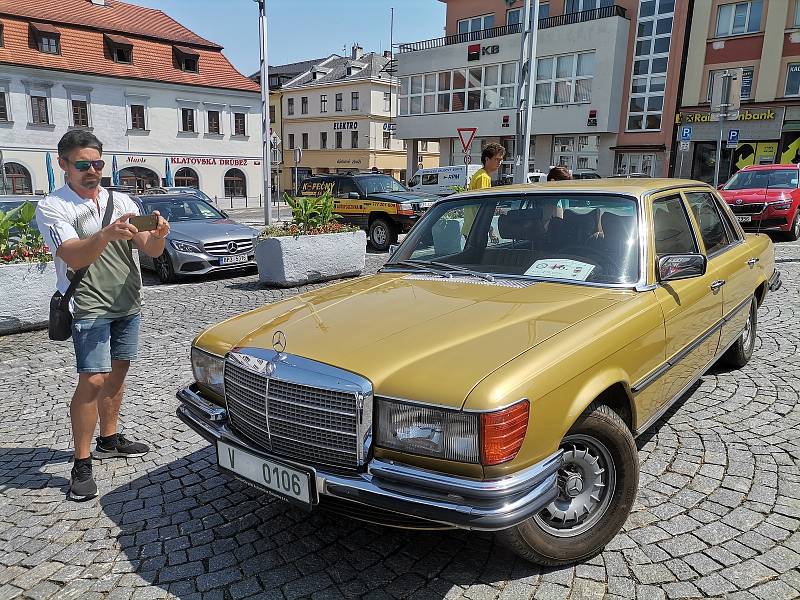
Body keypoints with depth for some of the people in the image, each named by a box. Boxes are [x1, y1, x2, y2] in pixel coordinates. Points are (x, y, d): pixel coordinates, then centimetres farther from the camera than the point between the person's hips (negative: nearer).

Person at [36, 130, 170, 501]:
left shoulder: (121, 202, 5)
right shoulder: (52, 208, -6)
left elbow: (151, 251, -4)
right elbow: (74, 257, -22)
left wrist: (157, 235, -27)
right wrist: (107, 235, -40)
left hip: (128, 304, 5)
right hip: (89, 307, -5)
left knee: (117, 372, 14)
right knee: (93, 380, -11)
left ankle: (109, 440, 31)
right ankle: (81, 465, 0)